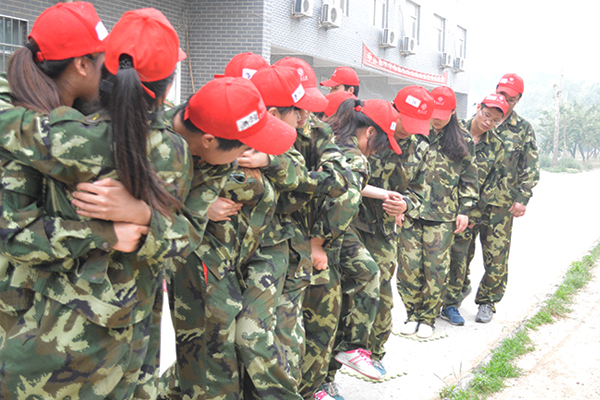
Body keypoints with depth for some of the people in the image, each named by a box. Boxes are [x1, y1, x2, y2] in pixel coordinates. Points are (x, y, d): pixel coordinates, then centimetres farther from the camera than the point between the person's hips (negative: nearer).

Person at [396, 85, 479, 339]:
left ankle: (428, 318, 17)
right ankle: (412, 314, 18)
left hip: (443, 215, 0)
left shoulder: (463, 141, 9)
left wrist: (464, 209, 6)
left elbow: (469, 179, 13)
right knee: (409, 265, -1)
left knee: (436, 268, 0)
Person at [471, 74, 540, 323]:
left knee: (497, 255, 0)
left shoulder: (523, 130, 7)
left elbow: (530, 169, 7)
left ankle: (487, 302, 17)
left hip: (501, 203, -1)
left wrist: (522, 199, -4)